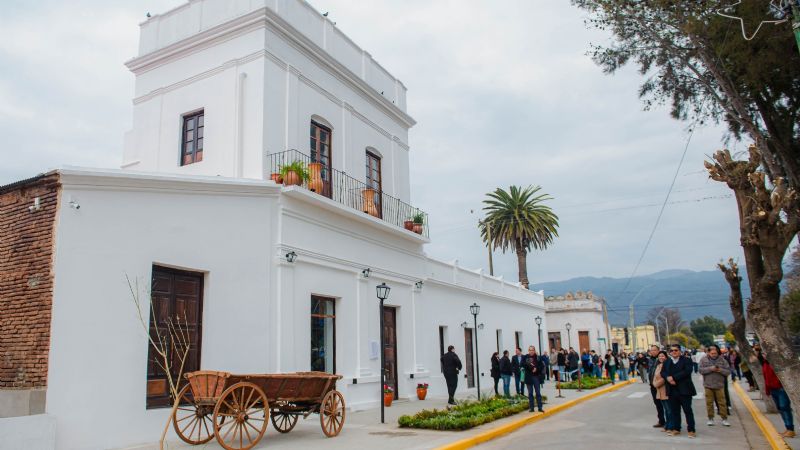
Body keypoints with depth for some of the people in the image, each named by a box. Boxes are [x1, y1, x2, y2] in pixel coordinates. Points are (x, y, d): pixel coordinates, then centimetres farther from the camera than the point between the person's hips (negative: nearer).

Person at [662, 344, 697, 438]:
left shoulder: (686, 360, -4)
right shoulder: (667, 362, 13)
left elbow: (687, 372, -17)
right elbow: (662, 372, 9)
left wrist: (674, 377, -19)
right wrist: (668, 378, -14)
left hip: (684, 390, -5)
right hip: (672, 390, 5)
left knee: (688, 410, 0)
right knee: (674, 411, 10)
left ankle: (691, 430, 8)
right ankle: (676, 429, 19)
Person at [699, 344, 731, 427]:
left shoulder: (722, 360, 1)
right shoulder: (704, 359, -1)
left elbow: (728, 371, 0)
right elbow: (701, 370, -9)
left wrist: (721, 370, -19)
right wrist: (710, 368, -21)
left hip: (719, 385, 0)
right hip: (708, 385, 0)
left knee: (722, 402, 3)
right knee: (709, 402, 6)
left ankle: (724, 419, 14)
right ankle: (710, 419, 17)